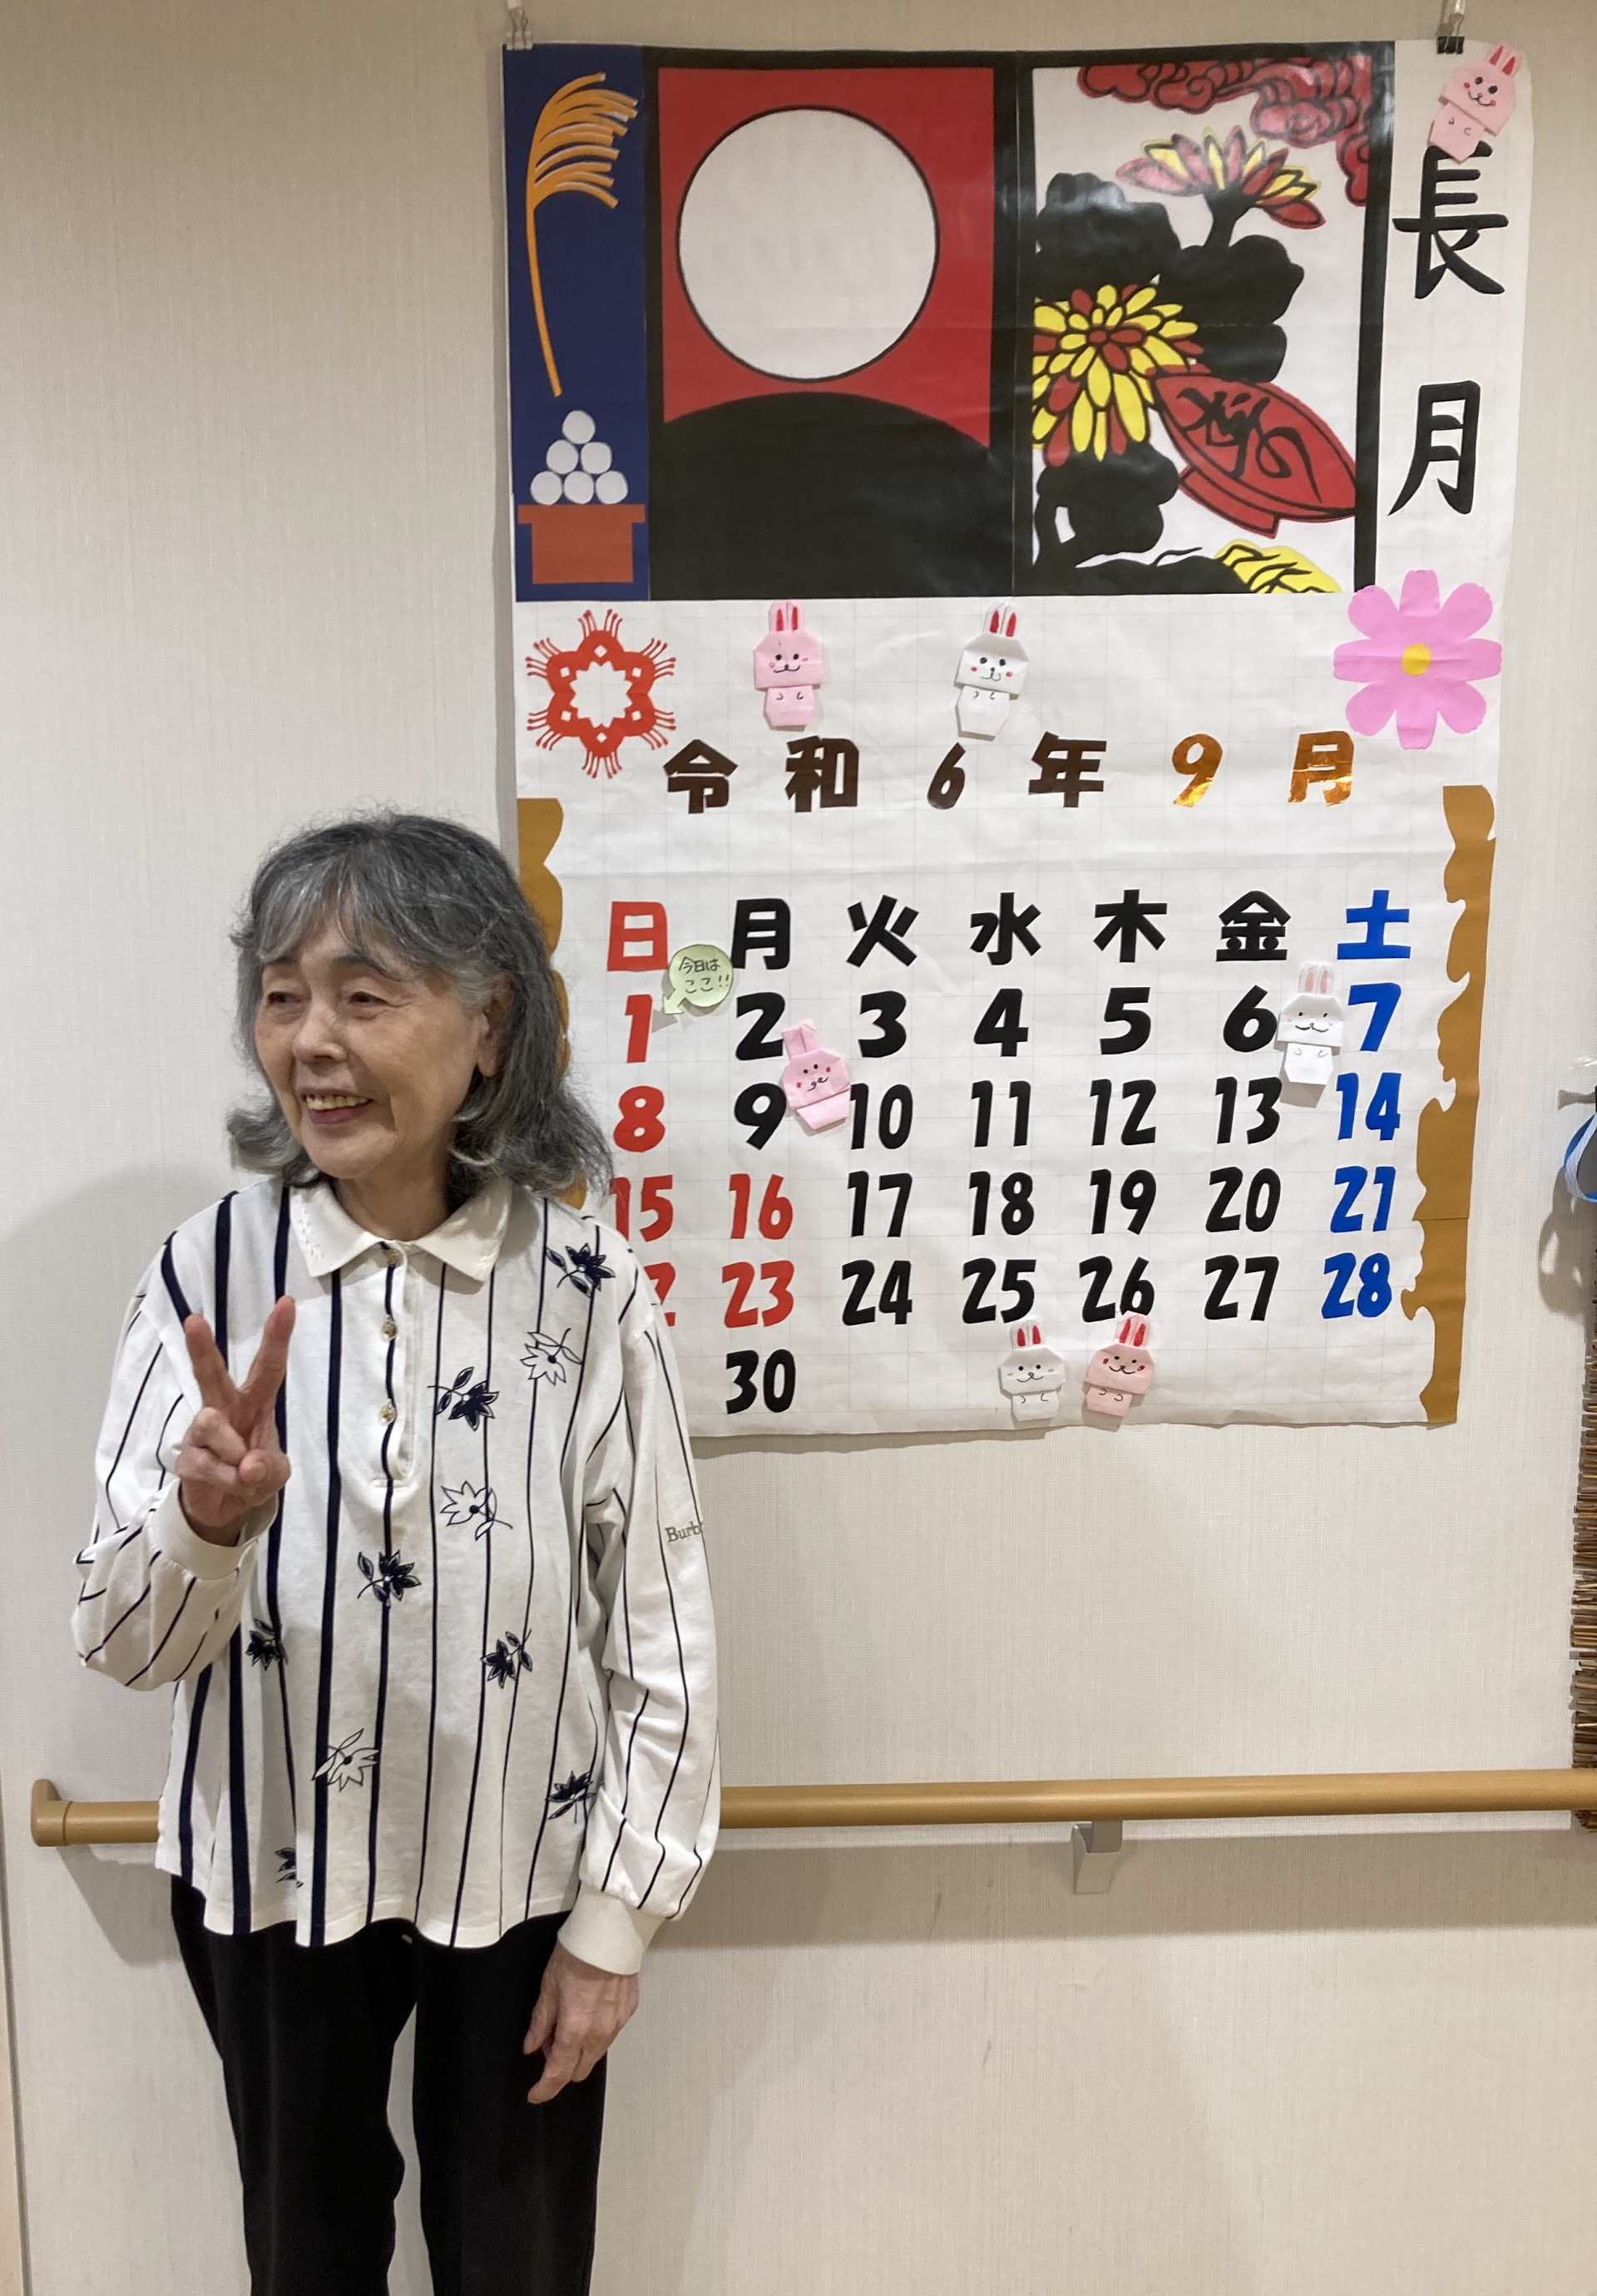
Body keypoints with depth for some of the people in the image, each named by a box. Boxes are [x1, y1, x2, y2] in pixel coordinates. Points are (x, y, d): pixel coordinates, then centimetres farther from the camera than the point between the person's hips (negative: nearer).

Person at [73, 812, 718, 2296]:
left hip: (519, 1873, -1)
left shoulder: (586, 1289, -15)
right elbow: (125, 1644, -9)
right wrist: (210, 1522, -30)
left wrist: (614, 1920, -3)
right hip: (269, 1870, 1)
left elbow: (660, 1630, -7)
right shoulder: (209, 1268, -13)